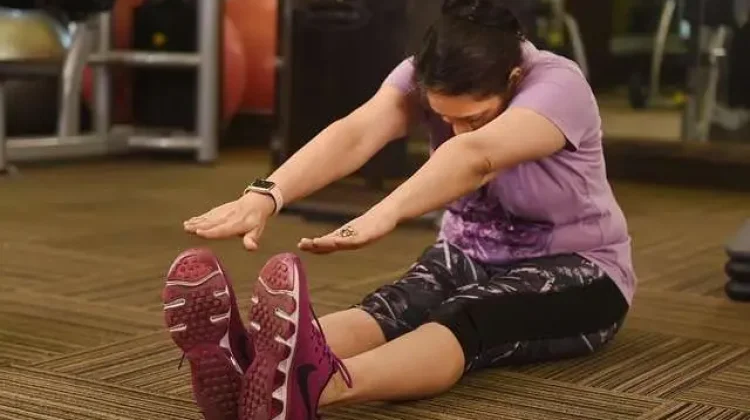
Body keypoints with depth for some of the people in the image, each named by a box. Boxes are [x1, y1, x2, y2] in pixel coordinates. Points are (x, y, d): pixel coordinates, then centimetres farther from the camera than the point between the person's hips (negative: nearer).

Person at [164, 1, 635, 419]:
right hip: (469, 255, 4)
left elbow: (476, 156, -48)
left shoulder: (557, 86, -27)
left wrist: (385, 216, -65)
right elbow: (353, 136, -33)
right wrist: (266, 195, -52)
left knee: (465, 318, -38)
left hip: (572, 271, -4)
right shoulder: (425, 76, -14)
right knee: (392, 311, -31)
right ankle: (250, 366, -63)